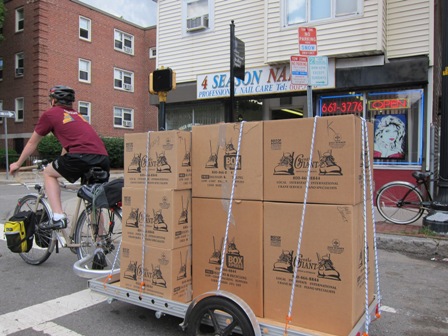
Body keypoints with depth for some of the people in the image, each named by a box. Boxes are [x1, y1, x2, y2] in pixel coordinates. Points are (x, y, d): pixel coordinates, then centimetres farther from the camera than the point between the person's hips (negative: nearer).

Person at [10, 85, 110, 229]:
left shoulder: (50, 113, 16)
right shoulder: (77, 115, 33)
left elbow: (32, 143, 26)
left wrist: (18, 164, 41)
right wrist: (61, 165, 58)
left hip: (81, 156, -6)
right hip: (103, 159, 6)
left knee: (48, 173, 21)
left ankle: (58, 218, 8)